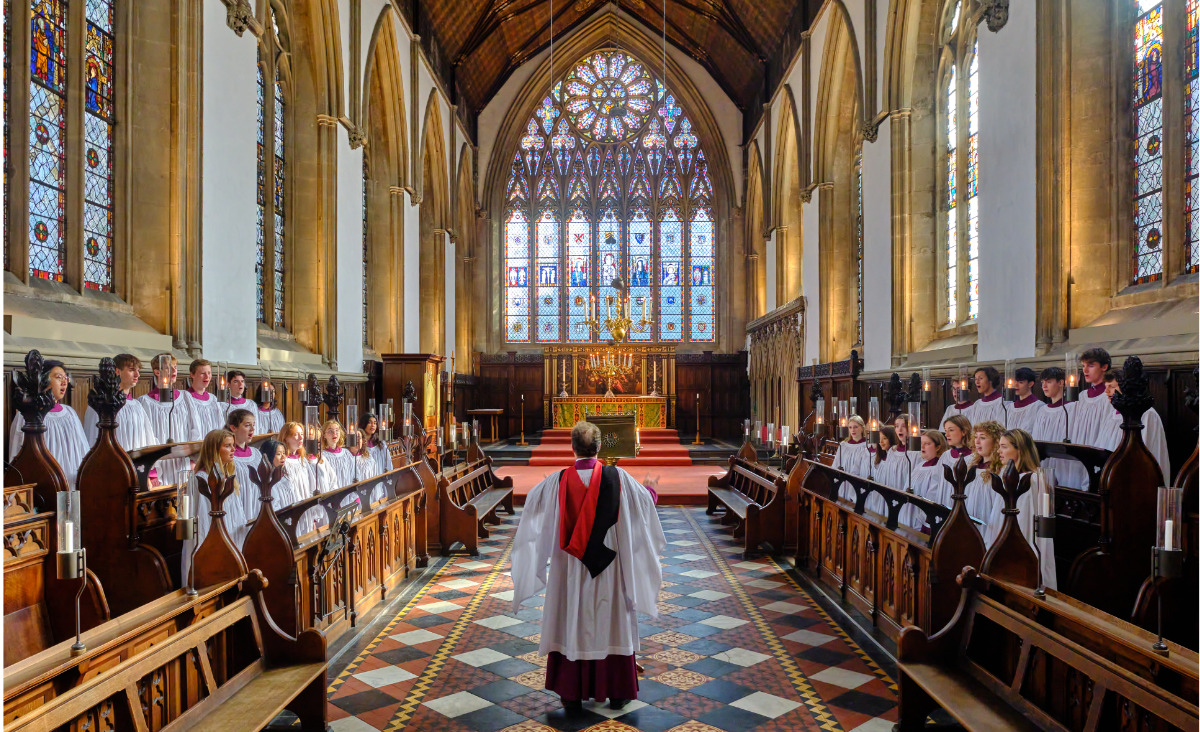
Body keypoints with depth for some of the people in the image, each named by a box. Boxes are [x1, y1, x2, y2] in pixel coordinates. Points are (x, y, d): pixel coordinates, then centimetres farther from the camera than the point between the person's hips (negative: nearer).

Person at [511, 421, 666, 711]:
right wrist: (653, 492, 29)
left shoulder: (557, 482, -9)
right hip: (608, 567, 0)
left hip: (570, 568, 1)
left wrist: (545, 487, 35)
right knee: (611, 625, 11)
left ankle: (572, 694, 20)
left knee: (571, 624, 11)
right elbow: (645, 500, 5)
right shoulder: (618, 478, -11)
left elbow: (532, 499, 12)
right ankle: (616, 692, 21)